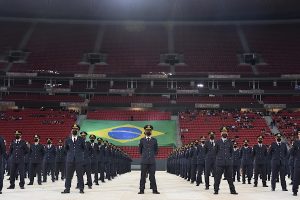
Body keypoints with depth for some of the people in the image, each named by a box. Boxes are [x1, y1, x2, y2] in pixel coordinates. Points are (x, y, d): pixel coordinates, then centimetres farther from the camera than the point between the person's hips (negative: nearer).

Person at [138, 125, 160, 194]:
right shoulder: (142, 140, 5)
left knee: (152, 176, 1)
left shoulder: (154, 140, 7)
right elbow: (140, 150, 15)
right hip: (144, 161, 0)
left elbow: (156, 150, 17)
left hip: (152, 161, 0)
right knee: (143, 176, 1)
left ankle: (154, 190, 4)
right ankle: (141, 190, 4)